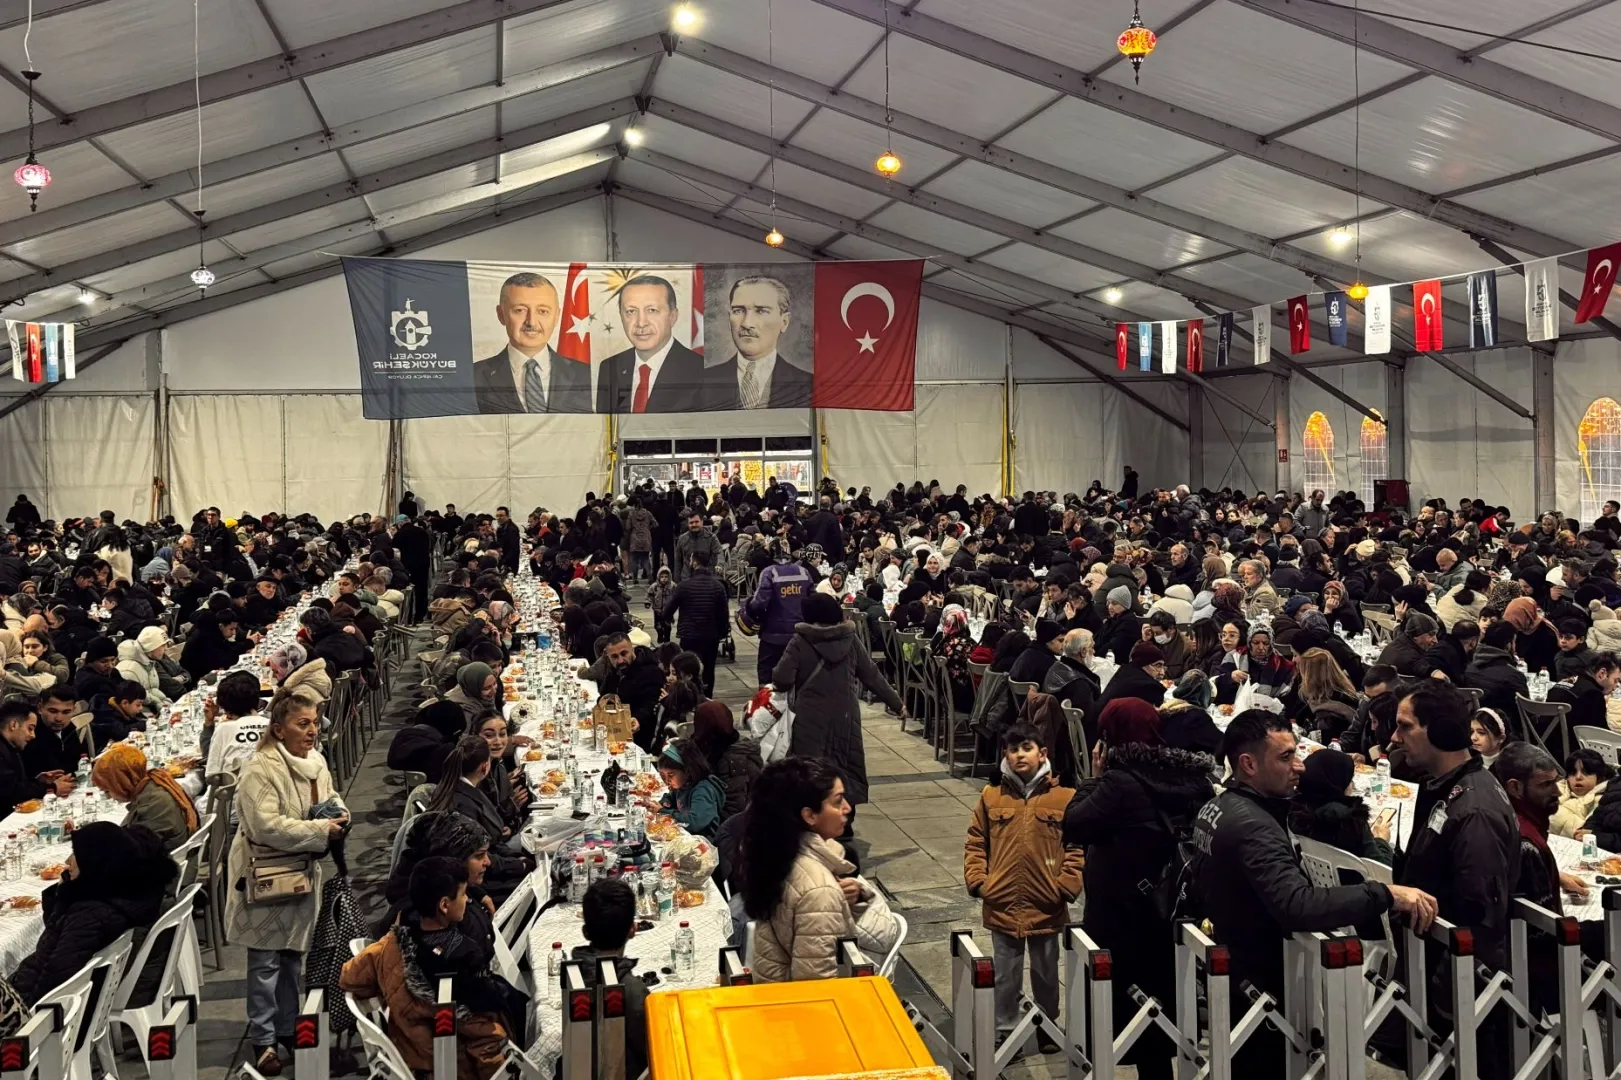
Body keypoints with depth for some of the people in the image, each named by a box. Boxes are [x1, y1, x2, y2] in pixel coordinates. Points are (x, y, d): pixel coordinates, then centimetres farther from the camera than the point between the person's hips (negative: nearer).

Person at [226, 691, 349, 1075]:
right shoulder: (260, 770, -22)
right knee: (265, 961, 1)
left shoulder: (316, 761, 4)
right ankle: (262, 1040, 11)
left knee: (293, 955, 17)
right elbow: (267, 826, -30)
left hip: (302, 872, 8)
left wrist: (338, 814, -4)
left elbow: (329, 799, 20)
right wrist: (320, 830, -27)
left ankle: (287, 1028, 30)